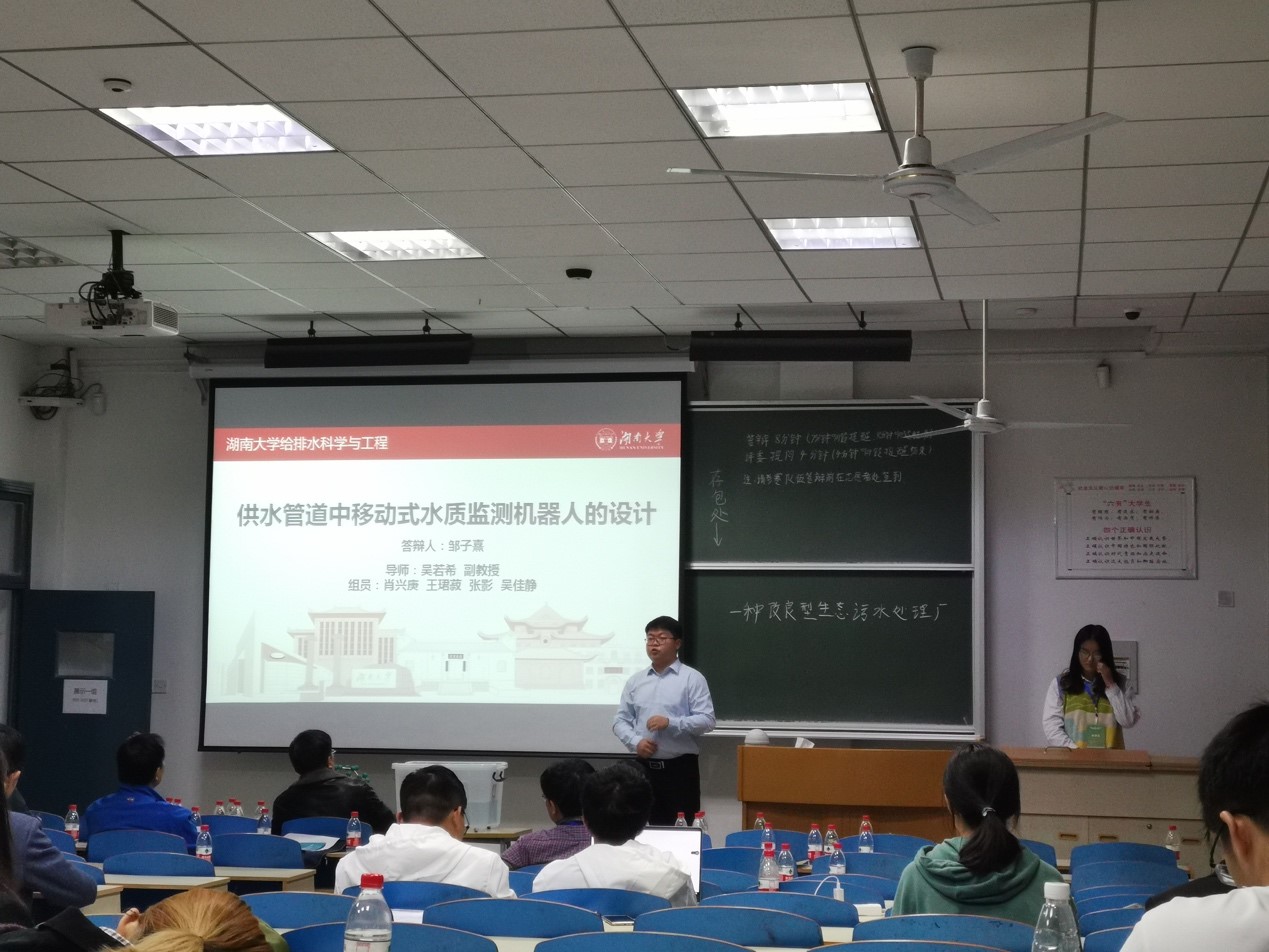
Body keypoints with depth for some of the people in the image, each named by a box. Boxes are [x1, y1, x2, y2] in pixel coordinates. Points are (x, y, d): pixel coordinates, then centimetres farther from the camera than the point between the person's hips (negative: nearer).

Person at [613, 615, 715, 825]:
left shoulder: (692, 678, -2)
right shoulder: (635, 680, 10)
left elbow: (707, 720, -8)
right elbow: (620, 720, 11)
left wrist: (671, 723, -19)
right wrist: (635, 742, -9)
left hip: (680, 767, -4)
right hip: (644, 767, 4)